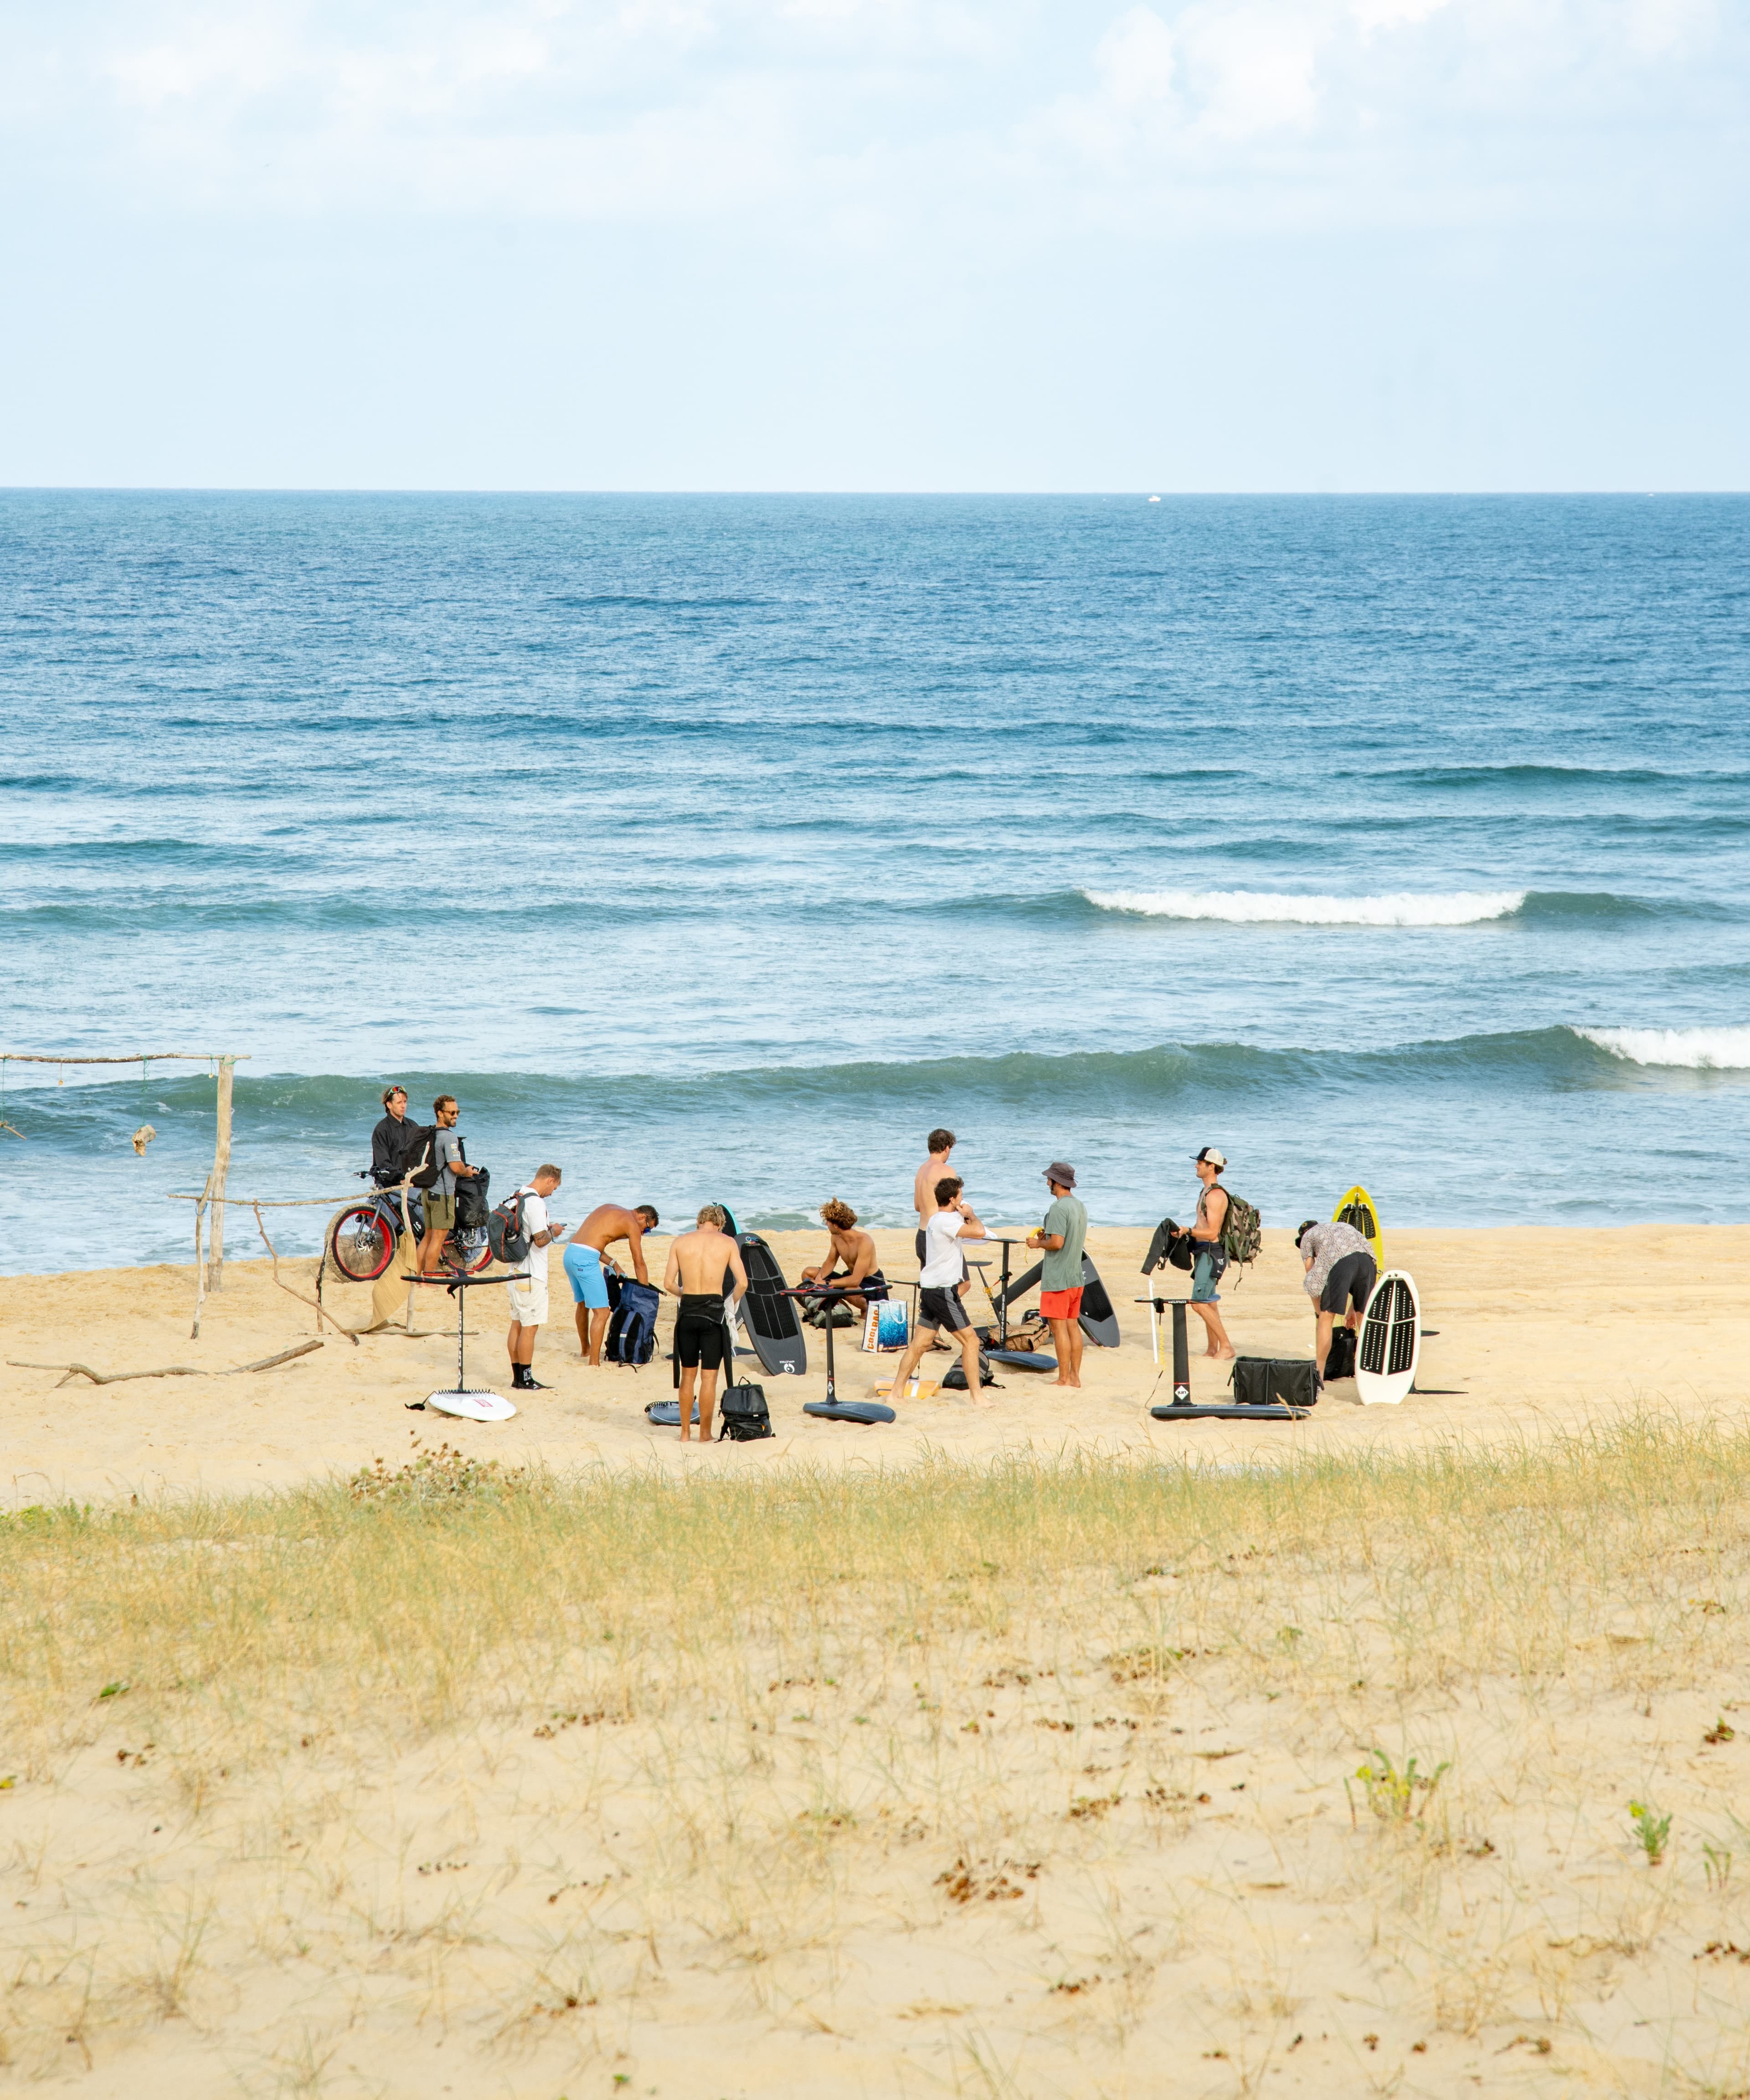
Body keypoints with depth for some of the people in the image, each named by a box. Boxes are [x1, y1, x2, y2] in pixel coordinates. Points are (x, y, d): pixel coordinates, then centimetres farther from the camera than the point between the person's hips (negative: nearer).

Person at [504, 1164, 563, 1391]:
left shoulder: (516, 1197, 10)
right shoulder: (535, 1203, -19)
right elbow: (541, 1240, -23)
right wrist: (553, 1231, -4)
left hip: (515, 1272, 9)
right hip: (532, 1276, -9)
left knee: (517, 1325, 13)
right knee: (529, 1327, -3)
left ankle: (517, 1378, 17)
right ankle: (526, 1380, 0)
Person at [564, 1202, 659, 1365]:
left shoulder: (609, 1209, 24)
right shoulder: (632, 1224, 0)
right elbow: (639, 1264, 3)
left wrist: (613, 1264, 20)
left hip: (570, 1253, 9)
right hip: (585, 1259, -9)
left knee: (583, 1305, 27)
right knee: (601, 1313, -6)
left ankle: (586, 1350, 44)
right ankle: (594, 1364, -11)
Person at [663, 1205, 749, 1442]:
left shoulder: (681, 1242, 4)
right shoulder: (727, 1243, 0)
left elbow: (669, 1283, 3)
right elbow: (743, 1283, -5)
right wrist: (731, 1304, 13)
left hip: (687, 1311, 2)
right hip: (714, 1311, -2)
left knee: (688, 1375, 14)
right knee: (709, 1377, 4)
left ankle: (685, 1432, 18)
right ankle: (705, 1434, 6)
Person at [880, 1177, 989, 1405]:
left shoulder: (936, 1219, 14)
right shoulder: (945, 1221, -17)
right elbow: (978, 1232, -29)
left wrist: (964, 1216, 9)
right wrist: (970, 1215, -9)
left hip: (931, 1290, 10)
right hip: (944, 1292, -10)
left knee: (919, 1344, 11)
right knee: (970, 1341, -4)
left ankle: (896, 1393, 12)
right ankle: (976, 1396, -2)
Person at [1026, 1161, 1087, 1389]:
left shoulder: (1059, 1208, -17)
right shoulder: (1080, 1206, 12)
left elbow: (1057, 1243, -24)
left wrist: (1038, 1243, -6)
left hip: (1058, 1278, -9)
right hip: (1076, 1276, 9)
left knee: (1059, 1327, -5)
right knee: (1073, 1325, 11)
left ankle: (1064, 1378, -4)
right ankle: (1075, 1376, 13)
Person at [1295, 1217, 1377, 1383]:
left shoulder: (1307, 1237, 29)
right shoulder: (1342, 1227, 42)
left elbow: (1312, 1276, 24)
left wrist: (1318, 1313, 32)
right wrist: (1353, 1309, 44)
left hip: (1339, 1262, -5)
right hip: (1367, 1257, 5)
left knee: (1326, 1316, 3)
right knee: (1363, 1318, 18)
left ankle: (1319, 1374, -1)